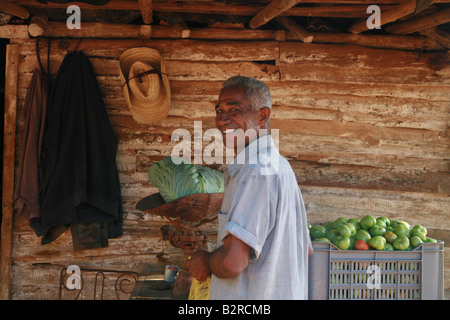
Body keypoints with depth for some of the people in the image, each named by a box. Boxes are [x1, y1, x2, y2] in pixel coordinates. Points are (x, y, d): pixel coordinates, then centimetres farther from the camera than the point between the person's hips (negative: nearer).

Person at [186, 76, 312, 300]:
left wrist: (204, 262, -9)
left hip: (254, 296, -9)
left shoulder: (256, 171, -22)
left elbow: (232, 262, -31)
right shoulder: (277, 165, 8)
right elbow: (305, 250, 15)